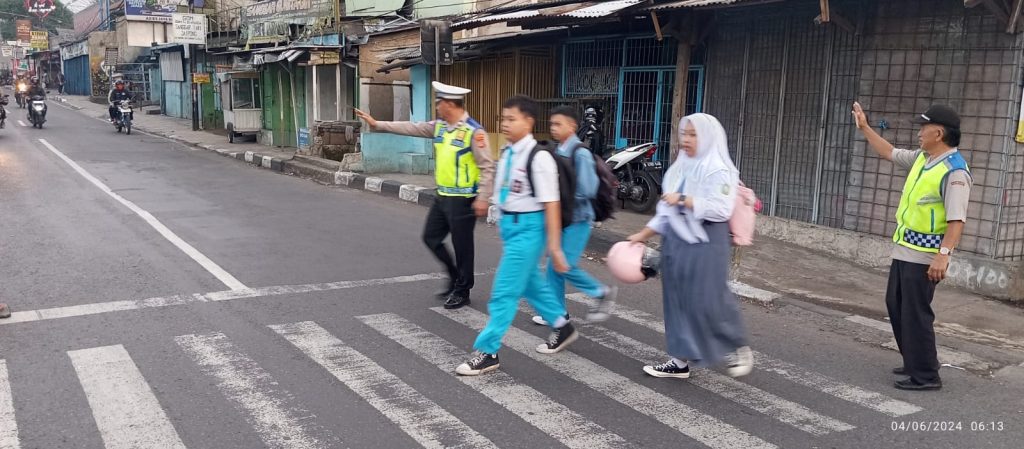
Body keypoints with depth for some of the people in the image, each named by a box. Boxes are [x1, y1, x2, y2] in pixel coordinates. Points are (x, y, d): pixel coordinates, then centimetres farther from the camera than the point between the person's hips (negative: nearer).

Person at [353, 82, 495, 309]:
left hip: (462, 200, -8)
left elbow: (487, 167, -17)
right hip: (442, 197, 8)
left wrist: (482, 198, -20)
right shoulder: (439, 126, 7)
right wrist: (377, 124, 13)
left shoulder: (474, 131, -16)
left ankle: (462, 291, 20)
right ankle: (455, 279, 31)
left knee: (462, 246, 3)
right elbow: (412, 128, 13)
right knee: (432, 238, 15)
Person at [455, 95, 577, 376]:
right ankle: (562, 327, 43)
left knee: (504, 291, -4)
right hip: (509, 225, 9)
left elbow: (551, 204, -18)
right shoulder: (507, 154, 6)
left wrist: (554, 246, -19)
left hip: (528, 228, -9)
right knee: (530, 283, 22)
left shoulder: (539, 158, -17)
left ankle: (487, 352, 7)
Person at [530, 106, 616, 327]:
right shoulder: (558, 151, 5)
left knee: (566, 266, -9)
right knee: (554, 266, 9)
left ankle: (604, 292, 13)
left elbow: (587, 190, -21)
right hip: (561, 217, 7)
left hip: (577, 219, -7)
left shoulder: (580, 153, -16)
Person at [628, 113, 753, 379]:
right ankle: (681, 360, 19)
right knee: (677, 302, 10)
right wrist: (644, 235, 15)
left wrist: (684, 199, -20)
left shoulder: (718, 170, -11)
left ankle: (739, 349, 20)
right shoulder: (680, 167, 12)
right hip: (675, 242, 8)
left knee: (707, 302, -4)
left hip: (705, 246, -8)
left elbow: (721, 209, -21)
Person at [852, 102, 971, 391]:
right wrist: (864, 128, 23)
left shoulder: (954, 171, -20)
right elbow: (889, 153, 25)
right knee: (896, 307, 18)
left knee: (915, 314, -4)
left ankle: (926, 376, 7)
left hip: (924, 257, -10)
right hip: (903, 250, 10)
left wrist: (943, 255, -33)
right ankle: (914, 363, 30)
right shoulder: (921, 159, 7)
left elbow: (956, 219, -26)